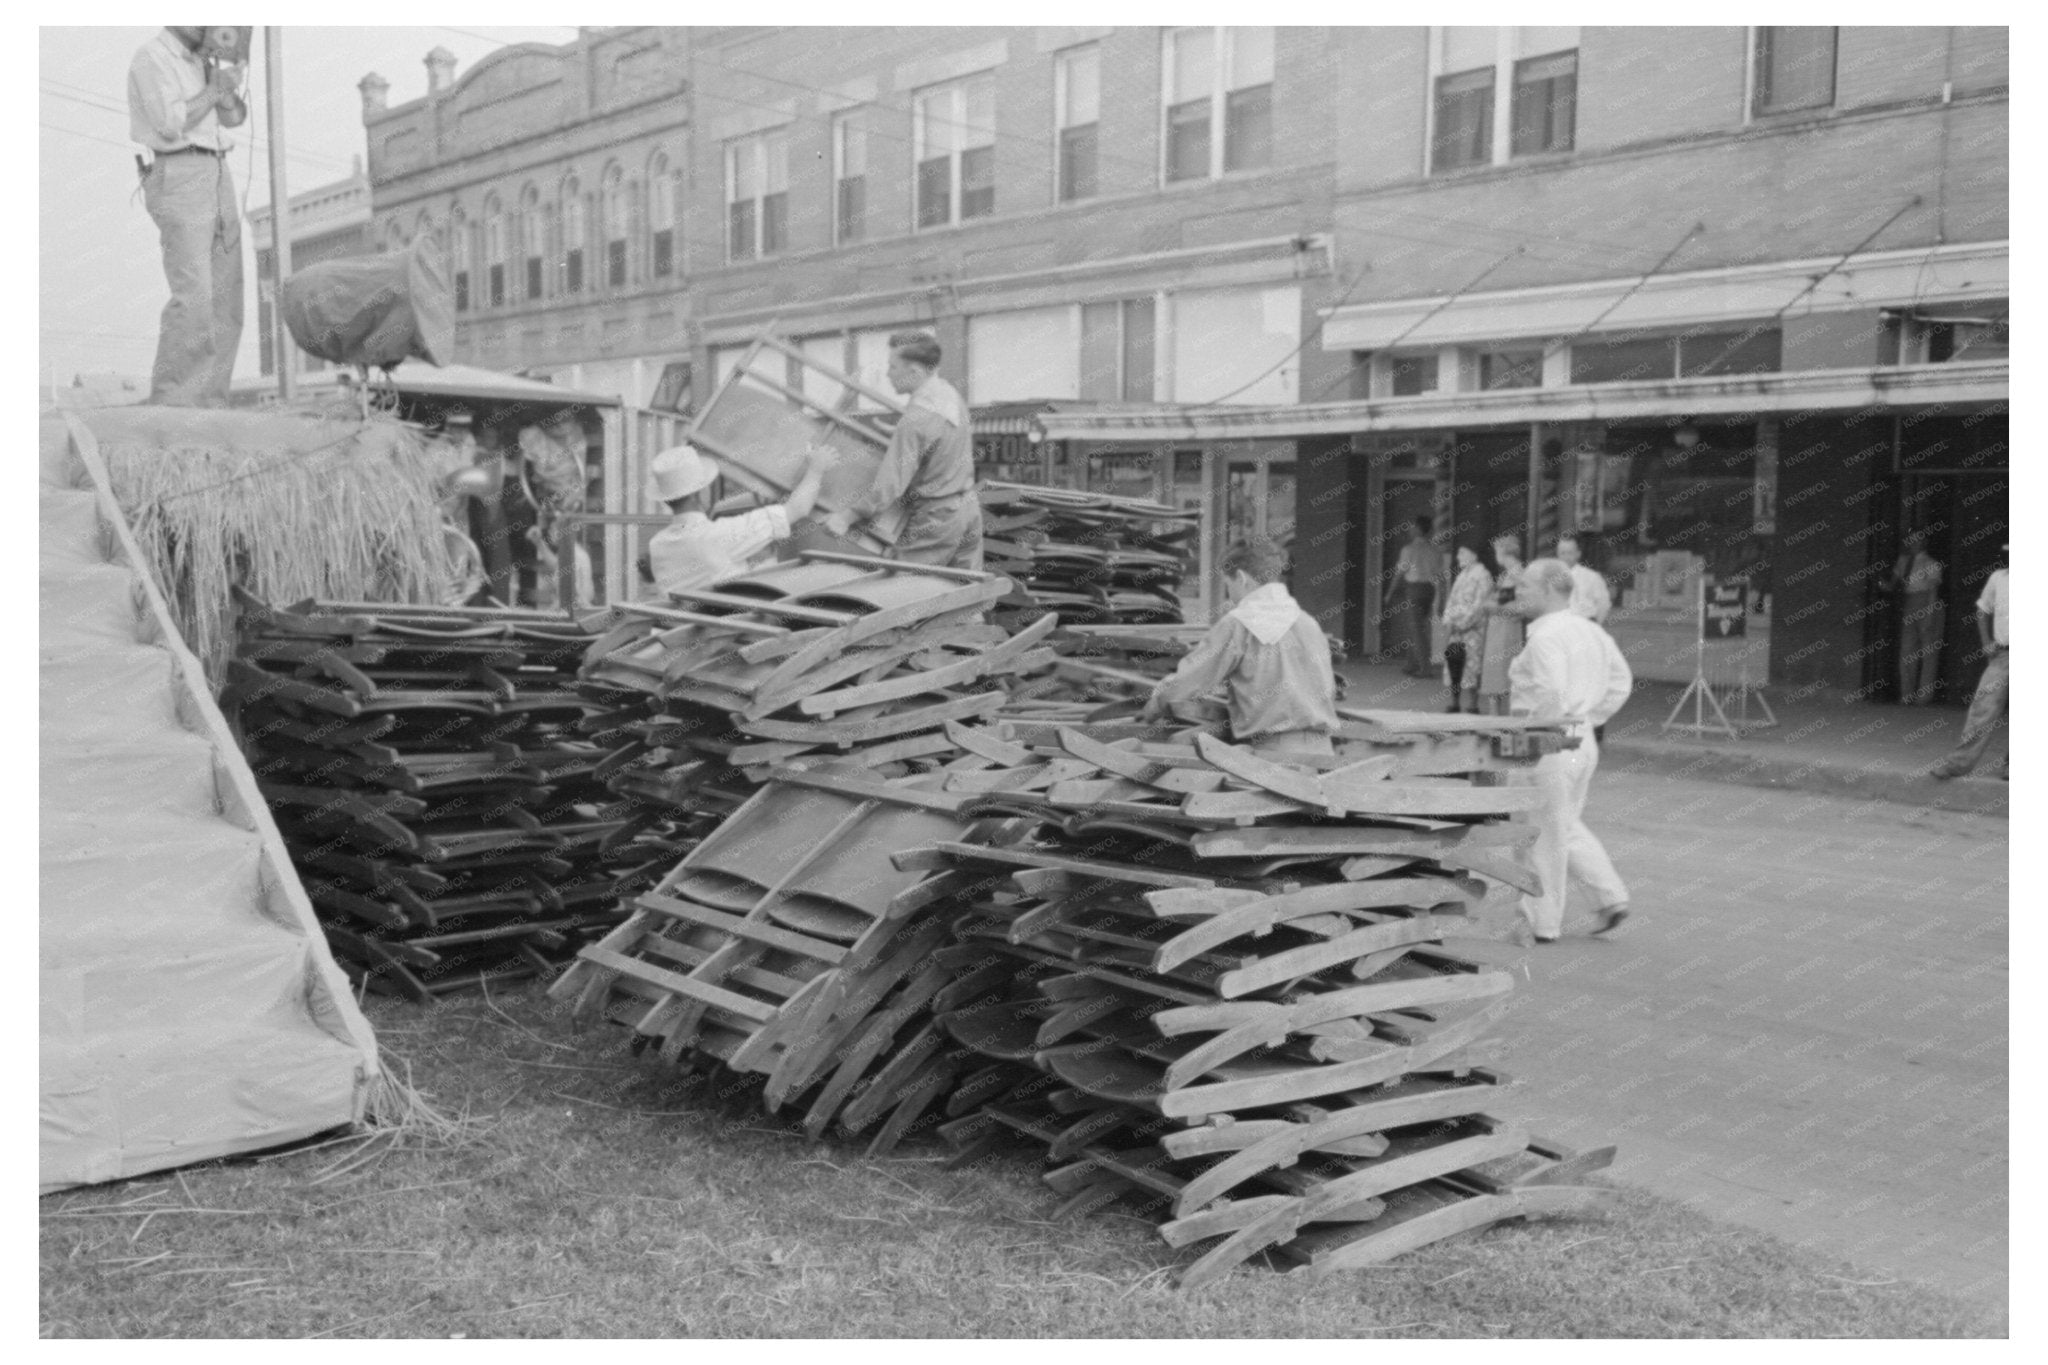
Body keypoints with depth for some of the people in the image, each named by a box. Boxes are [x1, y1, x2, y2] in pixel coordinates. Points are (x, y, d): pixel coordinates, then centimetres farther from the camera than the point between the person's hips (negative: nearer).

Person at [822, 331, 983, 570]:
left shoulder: (915, 420, -23)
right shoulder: (951, 394, 5)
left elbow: (891, 484, -24)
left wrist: (846, 517, -18)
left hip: (935, 518, -9)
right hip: (969, 509, 9)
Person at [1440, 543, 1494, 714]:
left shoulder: (1482, 575, -7)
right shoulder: (1462, 575, 17)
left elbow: (1480, 606, -14)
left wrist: (1460, 623, -15)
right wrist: (1448, 623, 5)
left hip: (1471, 631, -8)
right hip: (1455, 630, 8)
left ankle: (1471, 706, -4)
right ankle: (1455, 704, 11)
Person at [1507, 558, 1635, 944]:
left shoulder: (1545, 637, -18)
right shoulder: (1591, 631, 11)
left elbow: (1551, 696, -28)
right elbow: (1620, 683, 16)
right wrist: (1590, 720, 15)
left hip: (1550, 744, -9)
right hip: (1583, 741, 9)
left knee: (1543, 836, 2)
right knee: (1568, 826, 23)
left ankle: (1543, 923, 12)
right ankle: (1611, 896, 18)